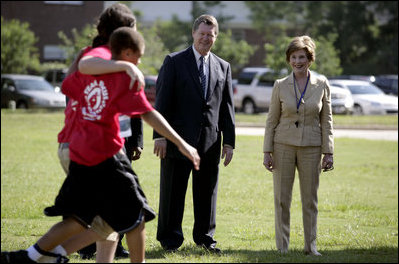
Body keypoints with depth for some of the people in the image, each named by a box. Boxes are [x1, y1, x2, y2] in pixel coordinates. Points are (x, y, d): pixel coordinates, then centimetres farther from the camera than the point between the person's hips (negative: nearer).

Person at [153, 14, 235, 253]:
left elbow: (227, 107, 12)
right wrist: (160, 135, -11)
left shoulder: (223, 67, 12)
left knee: (207, 193, 9)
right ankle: (170, 239, 11)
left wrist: (229, 141, 6)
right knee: (173, 193, 2)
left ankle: (205, 237, 21)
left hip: (211, 142, 3)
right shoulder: (174, 62, 1)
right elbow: (163, 101, -4)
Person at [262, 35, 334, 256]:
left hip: (311, 147, 0)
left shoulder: (322, 85, 1)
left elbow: (326, 121, 4)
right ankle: (282, 247, 8)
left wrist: (328, 152, -1)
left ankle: (310, 246, 14)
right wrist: (267, 151, -1)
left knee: (310, 200, 5)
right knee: (281, 199, 1)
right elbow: (272, 120, 4)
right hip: (283, 146, 0)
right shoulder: (280, 85, 1)